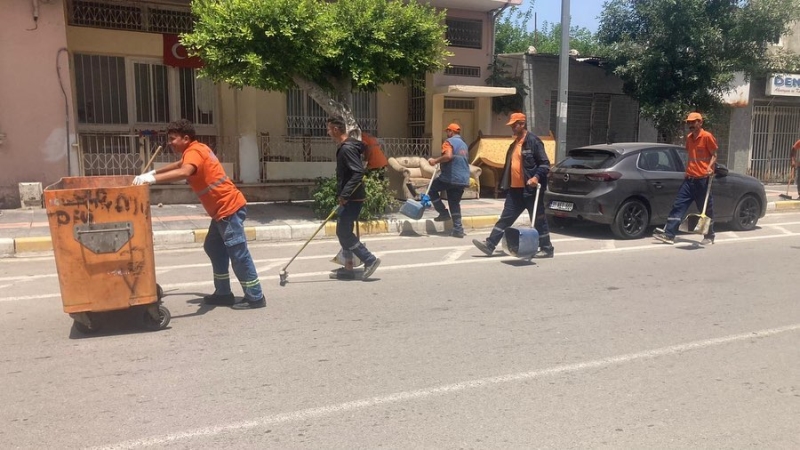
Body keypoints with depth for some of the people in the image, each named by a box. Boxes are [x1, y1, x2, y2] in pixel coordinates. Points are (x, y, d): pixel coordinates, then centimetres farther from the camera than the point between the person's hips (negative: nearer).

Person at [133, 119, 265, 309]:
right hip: (223, 209, 11)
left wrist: (153, 178, -38)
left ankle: (255, 298, -2)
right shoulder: (196, 150, 17)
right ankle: (223, 293, 22)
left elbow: (184, 172, -36)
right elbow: (179, 164, 36)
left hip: (229, 208, -11)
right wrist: (153, 172, 29)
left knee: (238, 253, -7)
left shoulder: (194, 151, -14)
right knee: (214, 248, 17)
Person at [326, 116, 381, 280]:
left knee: (343, 232, -6)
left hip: (352, 198, -10)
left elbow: (358, 173, -26)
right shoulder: (344, 147, 14)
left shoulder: (347, 148, -18)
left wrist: (344, 194, -27)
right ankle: (348, 268, 18)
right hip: (349, 198, 10)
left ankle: (370, 260, -1)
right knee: (344, 232, 12)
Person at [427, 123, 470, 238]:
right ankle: (458, 229, 5)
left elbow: (448, 156, -25)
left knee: (432, 189, 15)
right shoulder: (464, 144, 21)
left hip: (450, 177, -7)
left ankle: (444, 213, 9)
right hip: (463, 179, 7)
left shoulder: (449, 142, -7)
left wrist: (435, 161, -13)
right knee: (455, 203, 12)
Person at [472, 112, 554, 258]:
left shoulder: (533, 141, -9)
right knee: (505, 219, 6)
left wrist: (537, 177, -26)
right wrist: (506, 185, 22)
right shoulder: (514, 144, 16)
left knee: (538, 220, 3)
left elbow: (545, 164, -12)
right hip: (515, 189, 8)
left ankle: (547, 249, 14)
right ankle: (490, 244, 5)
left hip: (530, 189, -8)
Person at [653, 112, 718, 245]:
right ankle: (669, 234, -5)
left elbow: (714, 155, -5)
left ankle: (709, 237, 19)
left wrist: (710, 168, -21)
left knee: (706, 209, 5)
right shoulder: (689, 138, 13)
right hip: (689, 179, 6)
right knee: (678, 205, -2)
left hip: (703, 179, -6)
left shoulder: (707, 136, -7)